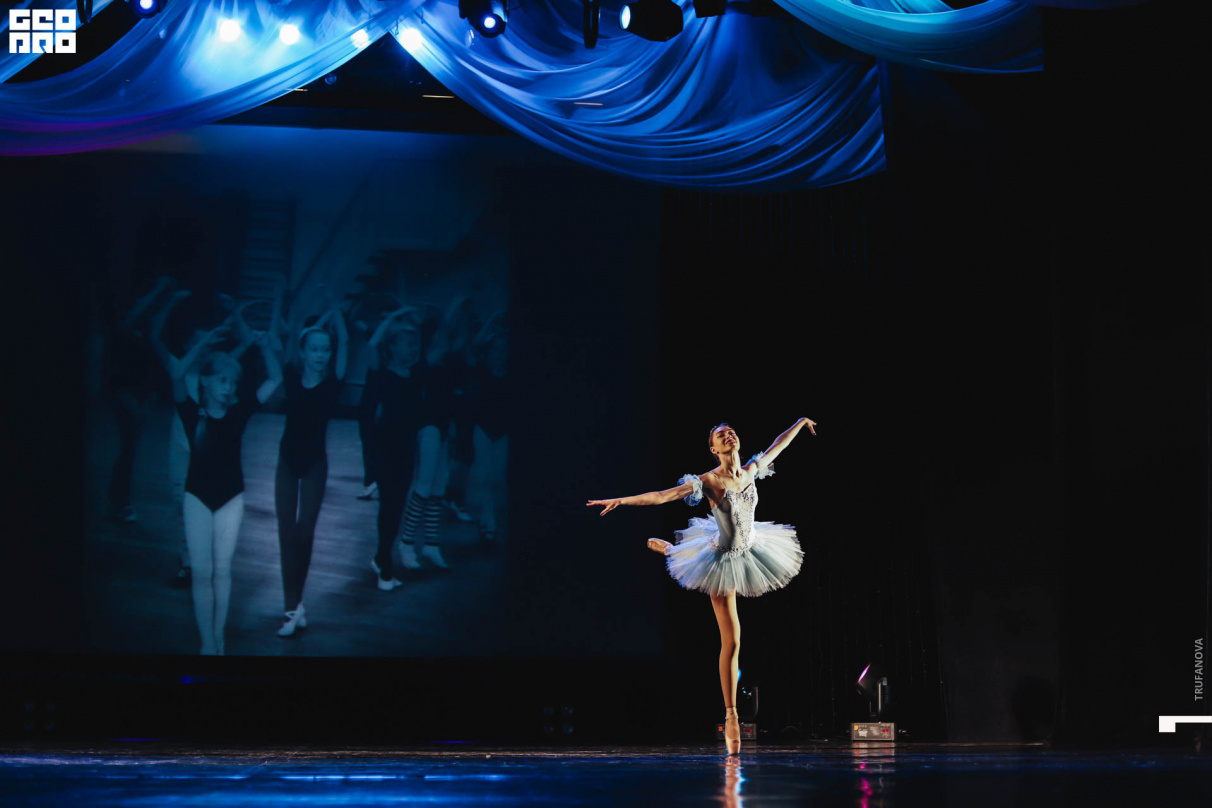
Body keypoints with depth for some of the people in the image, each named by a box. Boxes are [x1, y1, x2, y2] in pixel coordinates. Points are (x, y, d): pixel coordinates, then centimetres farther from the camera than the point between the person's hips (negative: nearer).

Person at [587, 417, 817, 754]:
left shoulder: (750, 471, -4)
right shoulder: (708, 481, -19)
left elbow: (775, 447, 15)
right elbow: (661, 496, -24)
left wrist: (800, 423, 28)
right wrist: (621, 501, -33)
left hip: (750, 551, 6)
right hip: (724, 561, -6)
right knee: (731, 643, -6)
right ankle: (731, 716, 0)